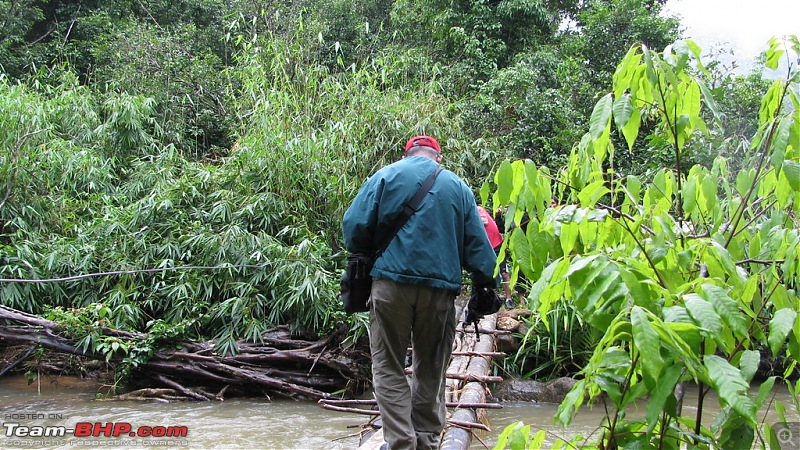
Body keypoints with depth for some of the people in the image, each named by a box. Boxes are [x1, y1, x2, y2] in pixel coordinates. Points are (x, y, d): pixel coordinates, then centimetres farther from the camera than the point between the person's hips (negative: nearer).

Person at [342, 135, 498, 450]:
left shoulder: (386, 176, 5)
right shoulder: (458, 186, 12)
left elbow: (354, 225, -2)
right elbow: (477, 244, 8)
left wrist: (364, 258, 16)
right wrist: (488, 285, 13)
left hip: (392, 283, -2)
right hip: (441, 288, 2)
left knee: (389, 368, 6)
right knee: (431, 371, 13)